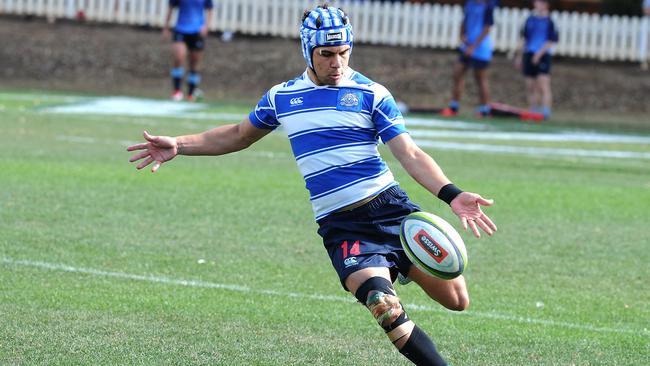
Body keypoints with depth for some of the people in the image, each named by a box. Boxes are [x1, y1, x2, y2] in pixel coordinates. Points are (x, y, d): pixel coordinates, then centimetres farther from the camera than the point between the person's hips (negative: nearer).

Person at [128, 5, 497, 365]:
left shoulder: (371, 94, 2)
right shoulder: (282, 97, 12)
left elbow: (410, 155, -4)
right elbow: (238, 135, 28)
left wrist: (451, 195, -19)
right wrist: (178, 145, 20)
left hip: (389, 206, 0)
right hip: (339, 224, 0)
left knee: (455, 300, -1)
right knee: (385, 307, -26)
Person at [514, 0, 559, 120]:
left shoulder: (549, 21, -6)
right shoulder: (530, 19, 12)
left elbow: (551, 41, -10)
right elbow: (523, 38, 19)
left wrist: (539, 53, -18)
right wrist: (519, 55, 19)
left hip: (542, 56, -6)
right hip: (529, 55, 6)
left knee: (543, 86, -12)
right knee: (530, 86, 7)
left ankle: (545, 111, -14)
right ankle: (533, 110, 14)